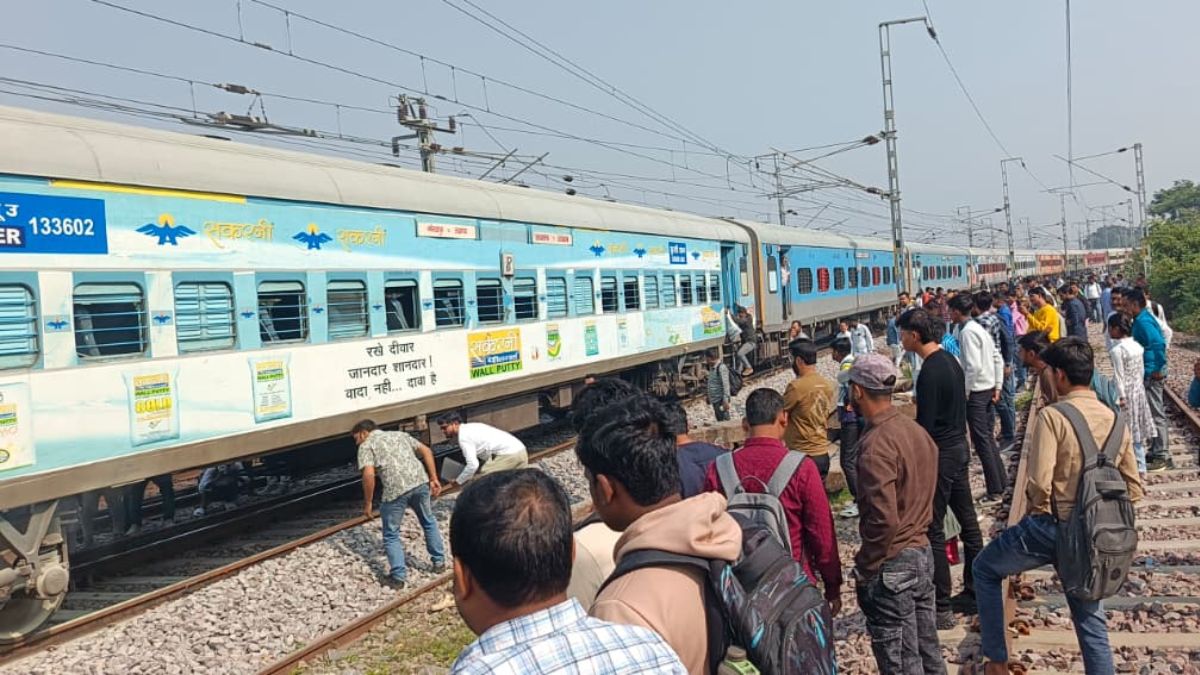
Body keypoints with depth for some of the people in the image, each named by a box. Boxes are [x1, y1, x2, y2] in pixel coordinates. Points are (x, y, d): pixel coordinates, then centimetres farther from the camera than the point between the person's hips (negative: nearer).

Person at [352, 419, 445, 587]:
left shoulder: (366, 445, 11)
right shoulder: (399, 434, 27)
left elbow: (369, 474, -6)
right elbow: (427, 451, 17)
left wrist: (367, 503, 2)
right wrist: (433, 479, 16)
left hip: (395, 489, -5)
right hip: (420, 481, 5)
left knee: (391, 535, 14)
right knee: (429, 522, 28)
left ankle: (399, 577, 13)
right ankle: (439, 562, 34)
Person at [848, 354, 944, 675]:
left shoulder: (876, 443, -21)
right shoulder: (916, 430, 5)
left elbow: (883, 519, -26)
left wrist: (863, 568, -15)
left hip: (892, 566, -8)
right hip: (922, 553, 9)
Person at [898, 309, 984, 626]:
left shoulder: (930, 372, -21)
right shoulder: (950, 360, 8)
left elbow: (925, 425, -21)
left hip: (940, 455, -10)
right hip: (960, 448, 10)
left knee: (933, 531, -3)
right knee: (967, 521, 15)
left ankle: (942, 607, 3)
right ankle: (975, 591, 26)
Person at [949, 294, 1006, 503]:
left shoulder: (966, 332, -16)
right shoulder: (978, 328, 12)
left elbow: (973, 366, -23)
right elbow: (997, 358, 14)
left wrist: (964, 392, -14)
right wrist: (998, 386, 14)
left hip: (976, 392, -9)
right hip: (988, 389, 9)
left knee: (982, 442, -2)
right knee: (988, 438, 17)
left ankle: (994, 492, 3)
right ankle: (1000, 484, 24)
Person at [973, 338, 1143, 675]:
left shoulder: (1052, 416, -16)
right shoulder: (1115, 420, 4)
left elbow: (1039, 483, -21)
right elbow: (1133, 489, 8)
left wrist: (1036, 511, -2)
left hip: (1050, 527, -6)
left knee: (985, 568, 18)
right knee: (1092, 622, 17)